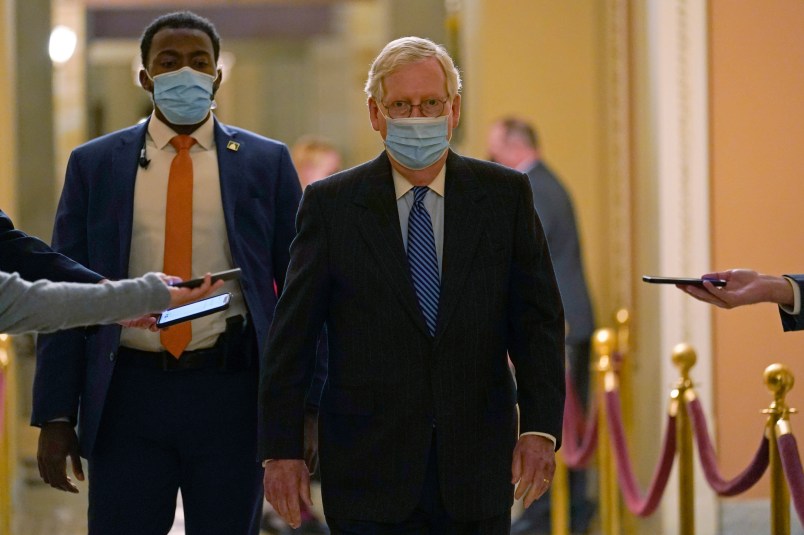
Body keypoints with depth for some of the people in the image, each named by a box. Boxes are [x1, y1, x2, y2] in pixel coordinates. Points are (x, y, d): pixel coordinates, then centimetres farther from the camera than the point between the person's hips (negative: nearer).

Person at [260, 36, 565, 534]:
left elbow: (538, 320, 3)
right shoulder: (331, 204, 2)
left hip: (476, 471, 2)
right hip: (368, 470, -1)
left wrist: (540, 428, -9)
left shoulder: (504, 195, 5)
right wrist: (281, 450, -4)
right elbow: (291, 338, 2)